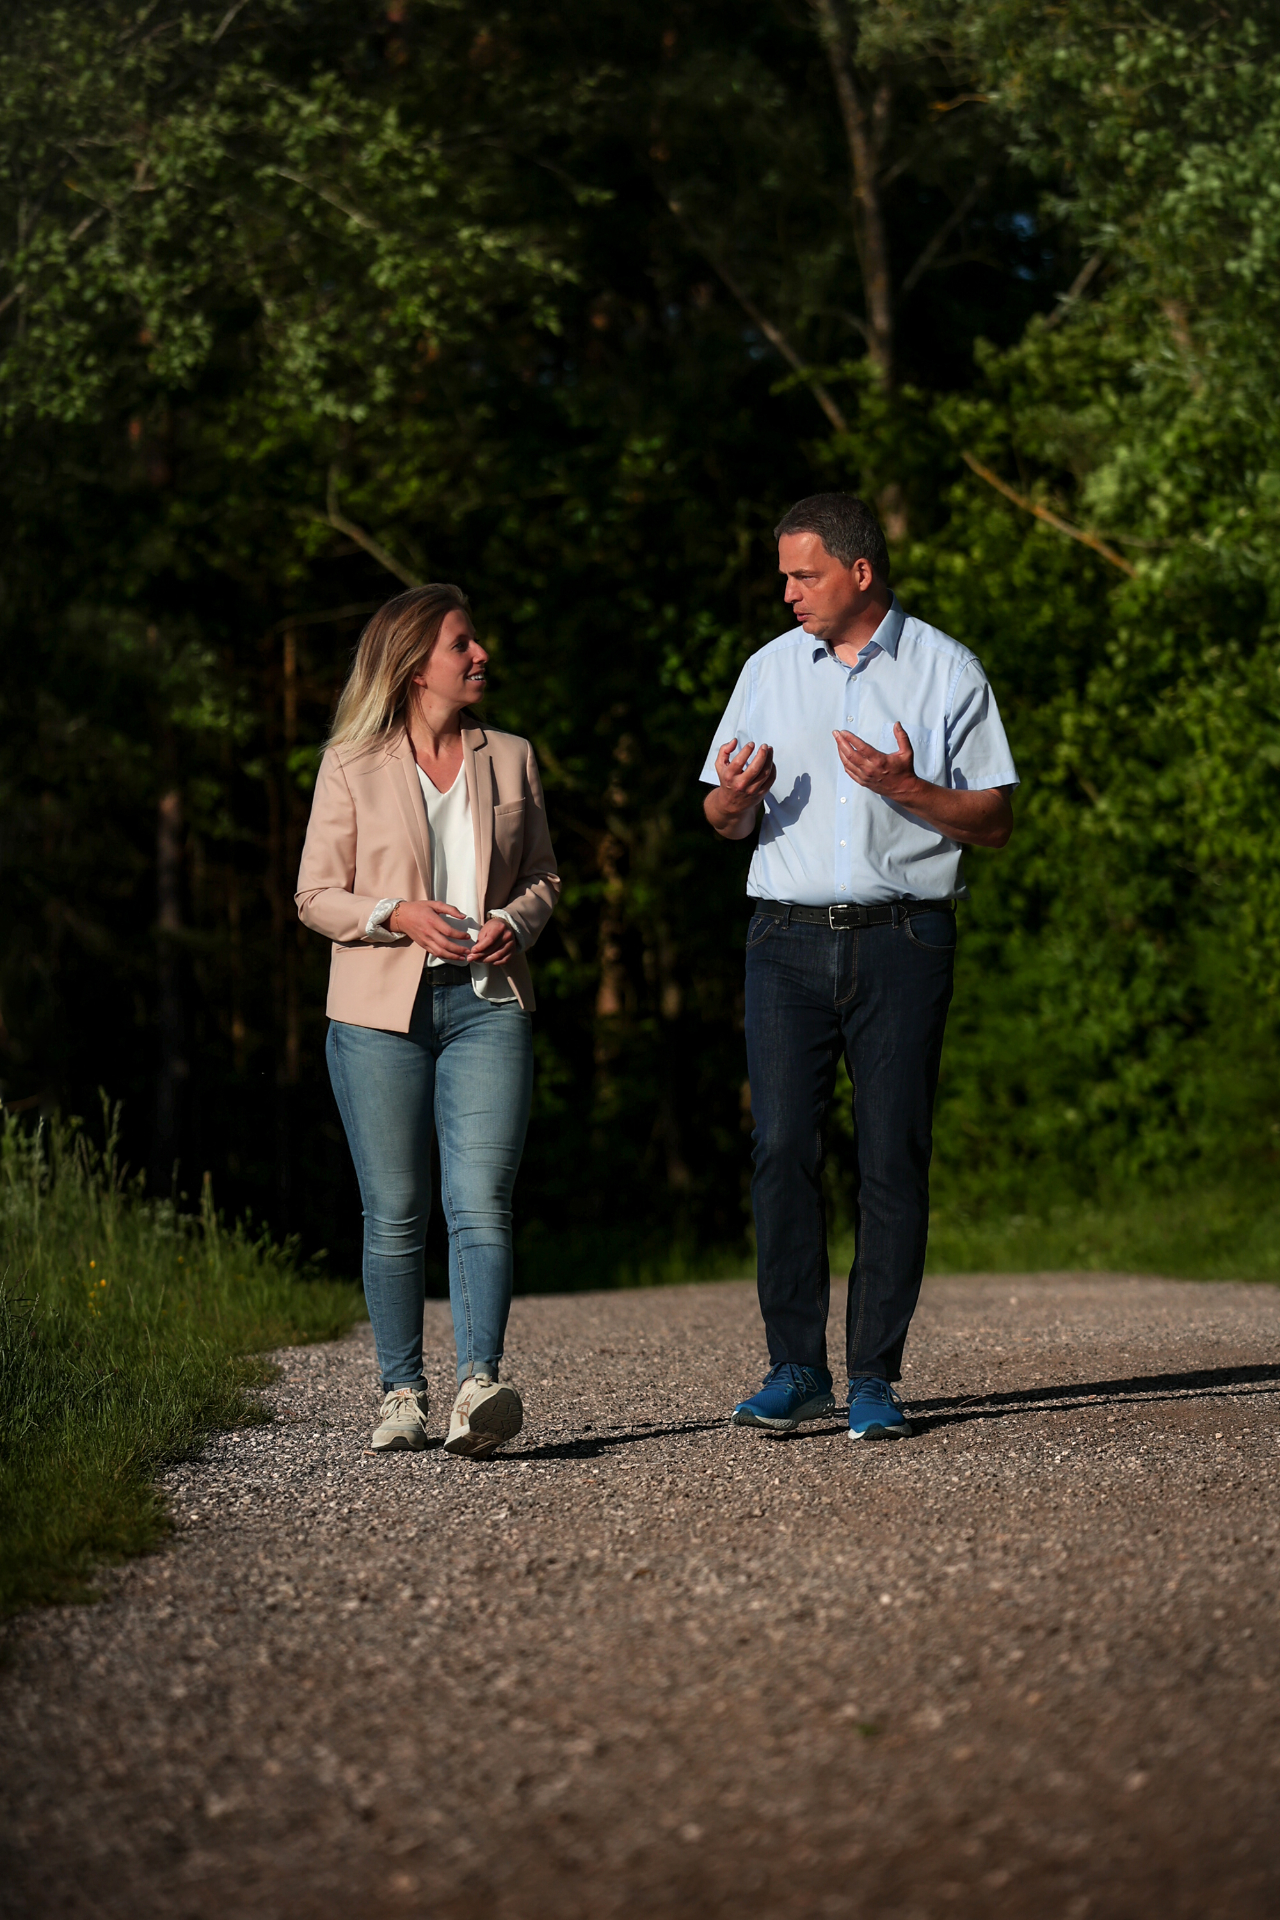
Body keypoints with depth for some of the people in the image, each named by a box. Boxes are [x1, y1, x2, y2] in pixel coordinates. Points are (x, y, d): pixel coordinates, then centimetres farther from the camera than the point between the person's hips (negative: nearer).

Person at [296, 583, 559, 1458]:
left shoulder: (511, 758, 12)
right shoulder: (353, 767, 3)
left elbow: (544, 877, 18)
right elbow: (317, 894, 4)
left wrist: (515, 922, -5)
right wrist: (399, 914, -14)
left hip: (487, 1002, 1)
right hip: (381, 1009, -1)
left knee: (480, 1202, -13)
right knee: (395, 1214, 2)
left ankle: (480, 1386, -22)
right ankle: (402, 1394, 10)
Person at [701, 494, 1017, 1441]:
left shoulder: (946, 670, 5)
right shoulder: (770, 669, 14)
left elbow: (995, 821, 2)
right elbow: (725, 821, 18)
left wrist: (905, 789, -14)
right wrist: (735, 800, -6)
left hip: (902, 939, -2)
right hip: (788, 939, 2)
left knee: (893, 1157, -3)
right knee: (782, 1148, -7)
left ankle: (875, 1379, 3)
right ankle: (796, 1370, 0)